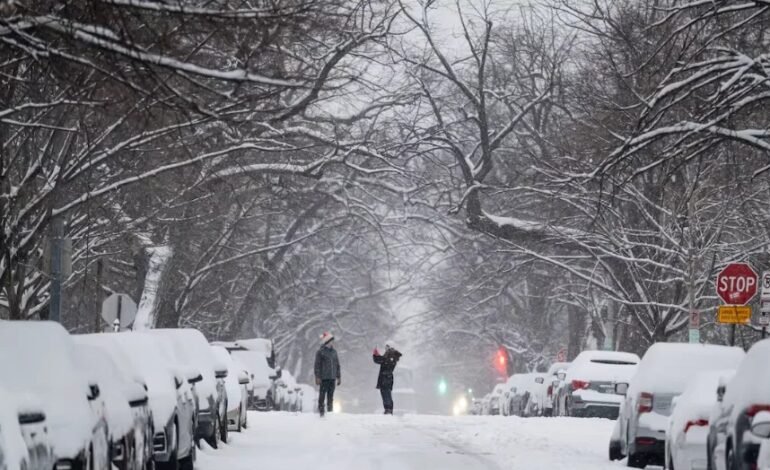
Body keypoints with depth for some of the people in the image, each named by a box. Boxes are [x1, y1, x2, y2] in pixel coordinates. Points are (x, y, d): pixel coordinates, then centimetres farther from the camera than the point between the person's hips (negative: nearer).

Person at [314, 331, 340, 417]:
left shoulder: (334, 352, 15)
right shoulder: (320, 352, -3)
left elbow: (337, 365, 20)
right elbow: (317, 365, -6)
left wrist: (339, 377, 17)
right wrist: (317, 377, -13)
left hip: (332, 378, 6)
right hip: (324, 378, -6)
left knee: (331, 396, 8)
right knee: (322, 395, -5)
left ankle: (330, 411, 13)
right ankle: (321, 411, -2)